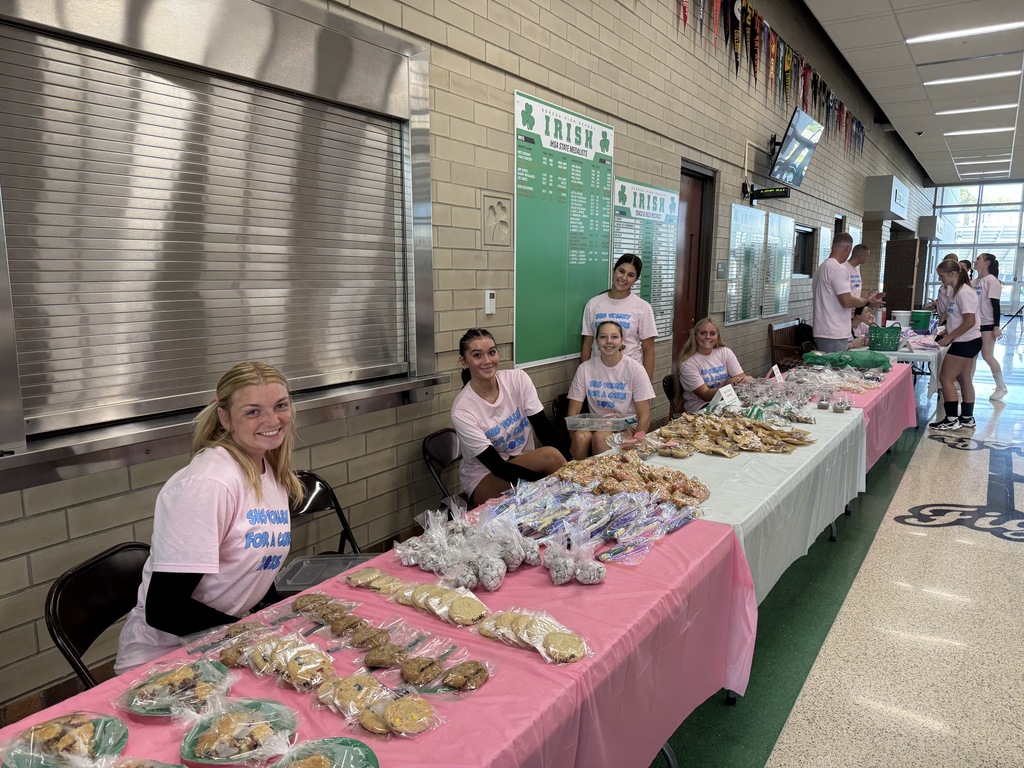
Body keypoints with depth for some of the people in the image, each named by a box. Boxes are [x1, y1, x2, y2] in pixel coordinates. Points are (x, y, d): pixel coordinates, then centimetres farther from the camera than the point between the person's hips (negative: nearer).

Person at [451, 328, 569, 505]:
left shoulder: (518, 379, -8)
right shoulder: (462, 411, -19)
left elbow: (545, 429, -8)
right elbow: (497, 467, -21)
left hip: (525, 462, 4)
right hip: (484, 477, -4)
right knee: (551, 456, -28)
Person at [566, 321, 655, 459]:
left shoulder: (634, 369, -2)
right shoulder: (585, 368, 2)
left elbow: (644, 417, -4)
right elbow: (573, 414, 1)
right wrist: (574, 439, -16)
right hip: (596, 426, 2)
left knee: (601, 437, -34)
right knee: (581, 437, -33)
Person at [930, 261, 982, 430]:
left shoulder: (964, 293, -19)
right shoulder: (958, 291, 11)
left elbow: (969, 322, -23)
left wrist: (949, 337, -19)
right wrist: (946, 333, 6)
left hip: (965, 343, -10)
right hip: (966, 342, 10)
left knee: (945, 378, -6)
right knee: (964, 379, 14)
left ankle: (951, 419, -1)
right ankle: (967, 418, 22)